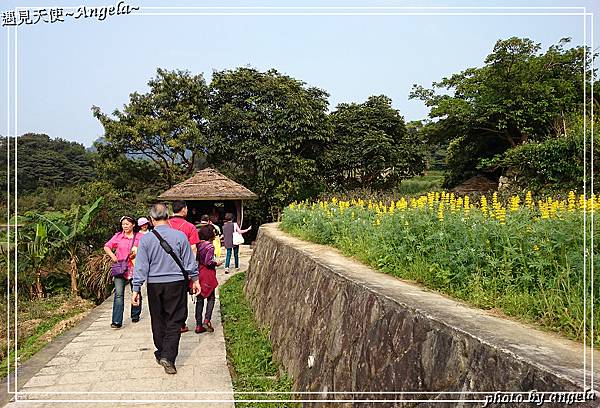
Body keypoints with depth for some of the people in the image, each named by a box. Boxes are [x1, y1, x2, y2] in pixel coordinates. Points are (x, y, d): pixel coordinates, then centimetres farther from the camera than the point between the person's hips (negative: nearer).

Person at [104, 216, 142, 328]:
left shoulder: (139, 237, 2)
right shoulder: (118, 236, 5)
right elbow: (107, 247, 11)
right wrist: (113, 256, -3)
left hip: (134, 269, 1)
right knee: (118, 294, -9)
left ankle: (135, 315, 32)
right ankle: (117, 321, -10)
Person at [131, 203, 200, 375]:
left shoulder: (146, 239, -6)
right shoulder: (180, 236, -8)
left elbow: (141, 267, -5)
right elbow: (190, 262, -1)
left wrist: (136, 289, 1)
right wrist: (195, 279, 12)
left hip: (154, 285, 2)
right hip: (176, 283, -1)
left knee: (158, 321, 16)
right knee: (174, 321, 6)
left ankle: (161, 353, 30)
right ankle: (168, 356, -4)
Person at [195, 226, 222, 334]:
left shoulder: (198, 245, 4)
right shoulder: (209, 246, -13)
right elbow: (208, 262, -17)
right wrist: (216, 263, -1)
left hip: (198, 275, 6)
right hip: (208, 276, -6)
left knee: (199, 300, 9)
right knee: (211, 298, 8)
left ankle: (199, 325, 12)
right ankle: (207, 320, -7)